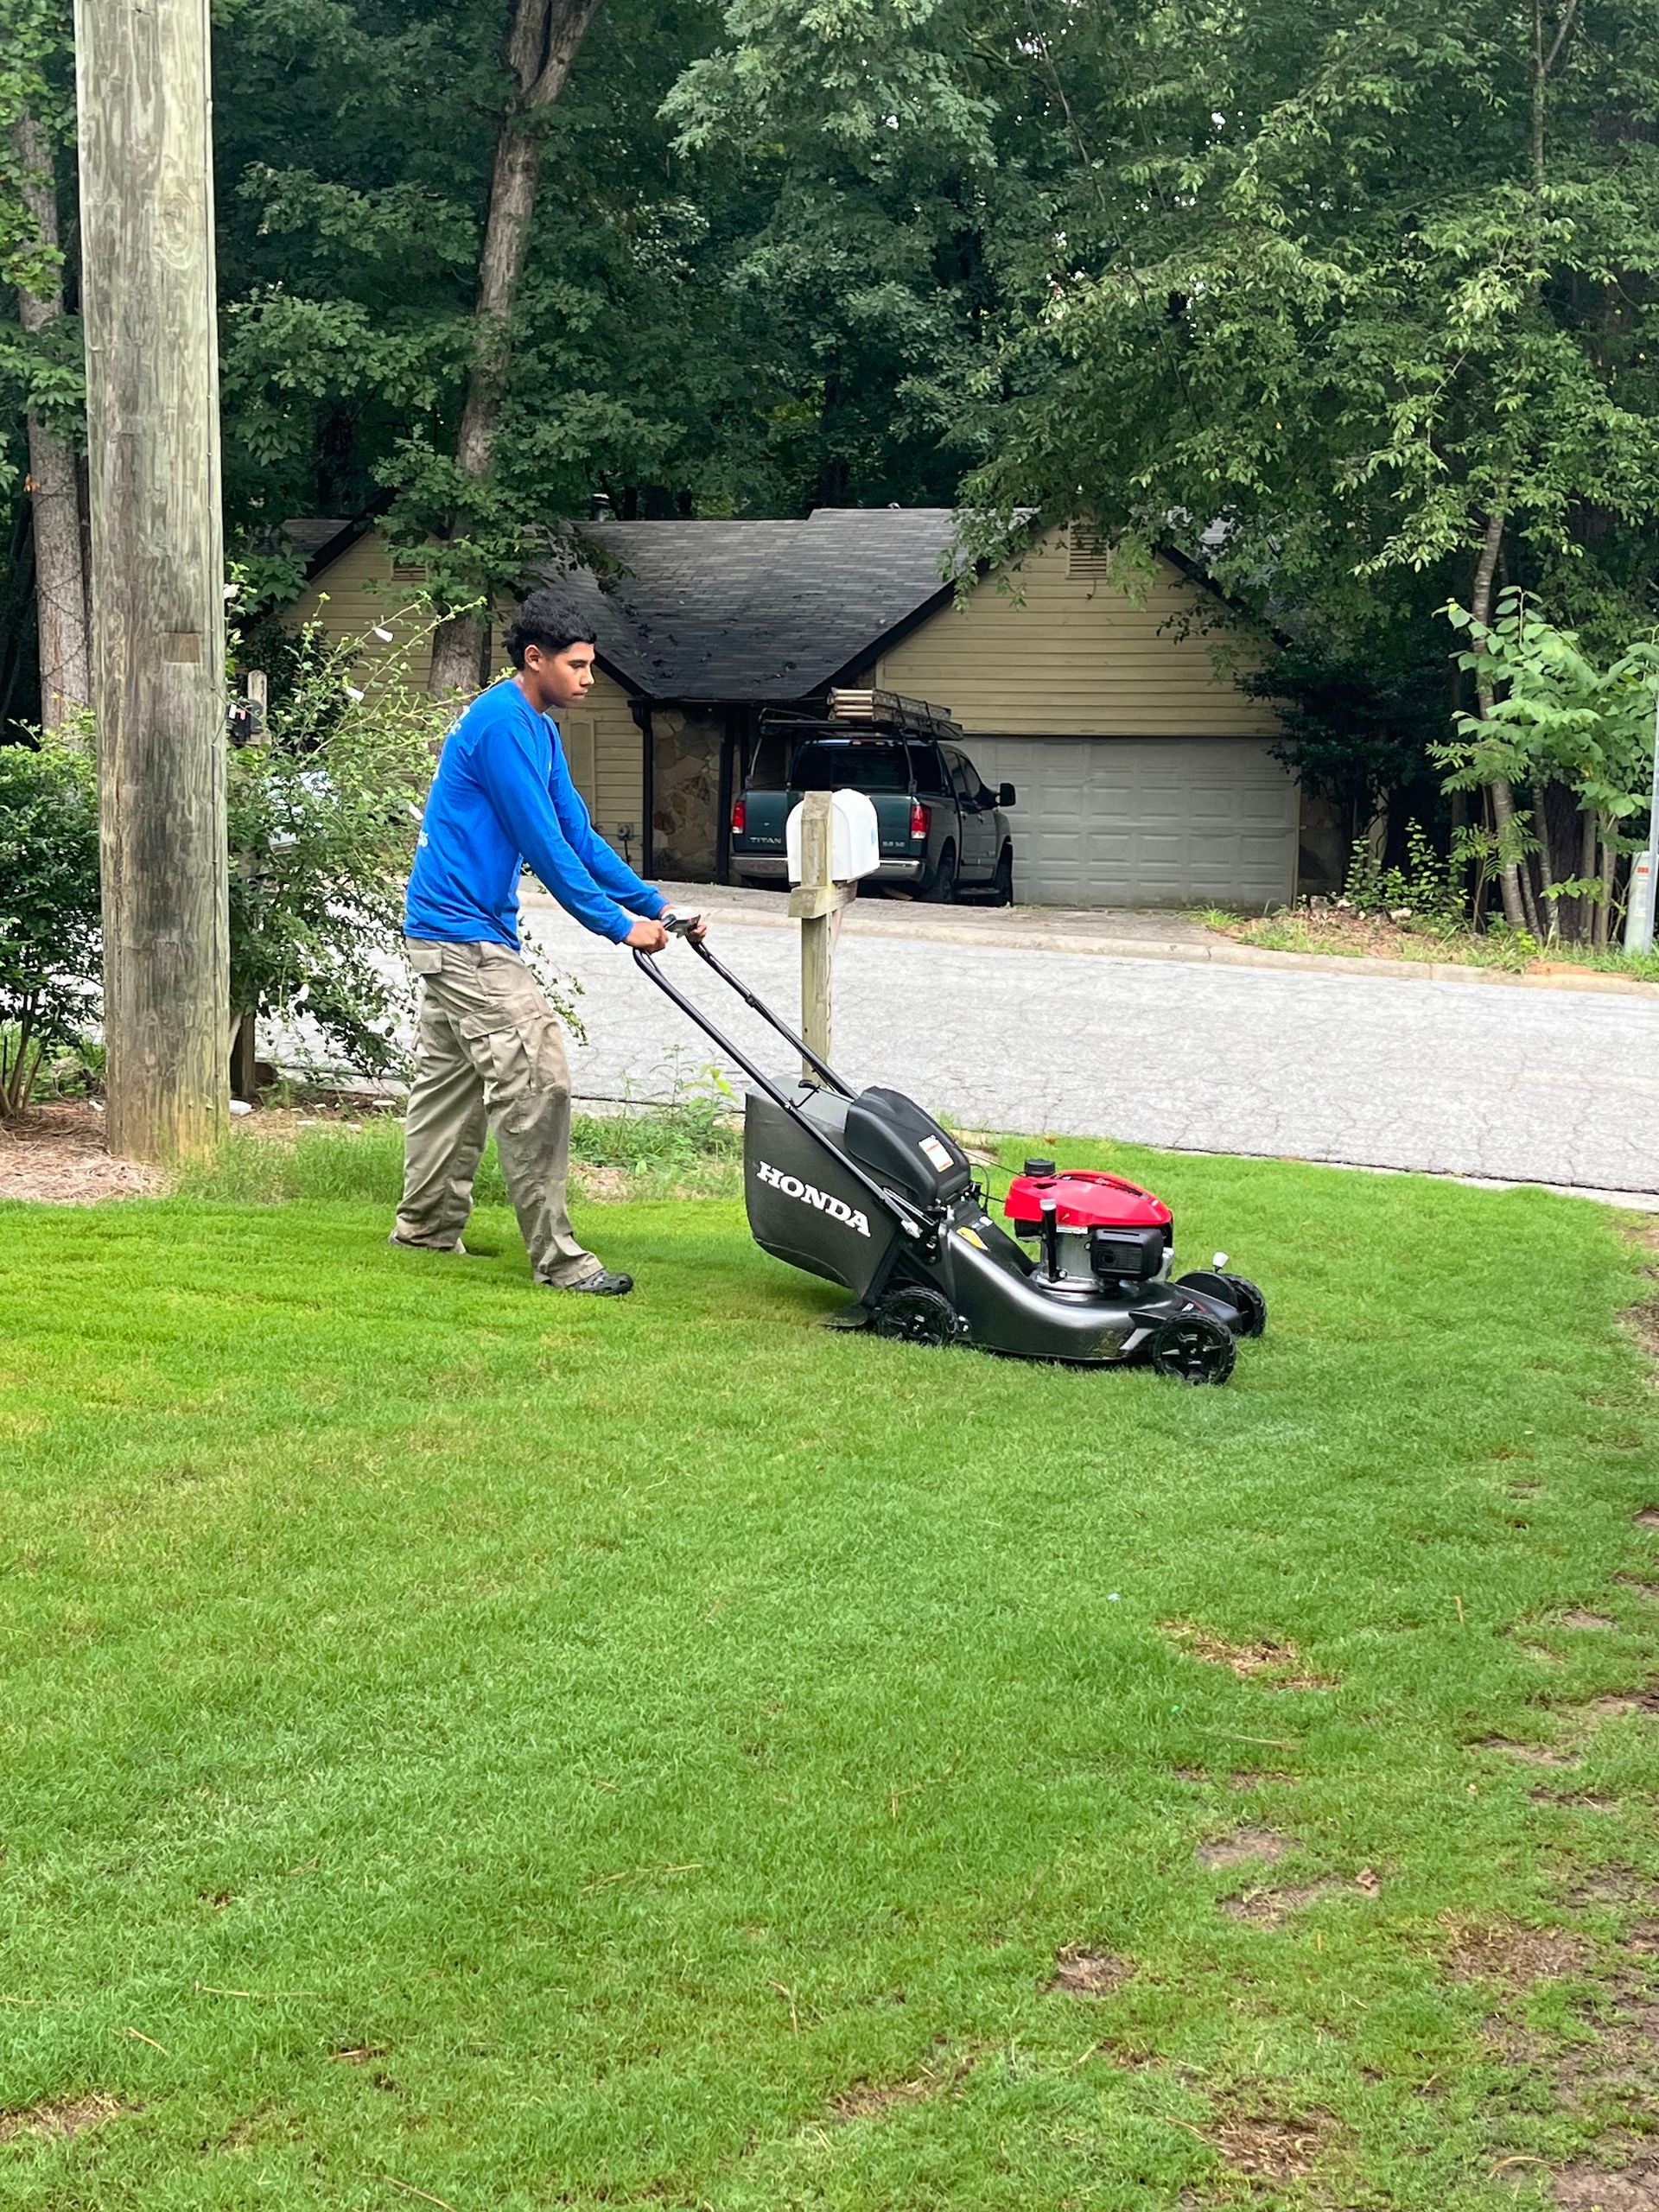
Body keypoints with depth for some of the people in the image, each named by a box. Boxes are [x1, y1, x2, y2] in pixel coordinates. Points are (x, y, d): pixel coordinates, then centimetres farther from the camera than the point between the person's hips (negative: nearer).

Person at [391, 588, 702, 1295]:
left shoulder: (539, 728, 14)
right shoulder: (503, 724, -18)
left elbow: (577, 833, 15)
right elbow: (544, 845, -20)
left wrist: (654, 905, 8)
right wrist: (619, 925, -17)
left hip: (446, 928, 11)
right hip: (466, 932, -11)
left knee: (450, 1076, 17)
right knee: (536, 1080, -12)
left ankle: (426, 1227, 27)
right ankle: (556, 1257, -10)